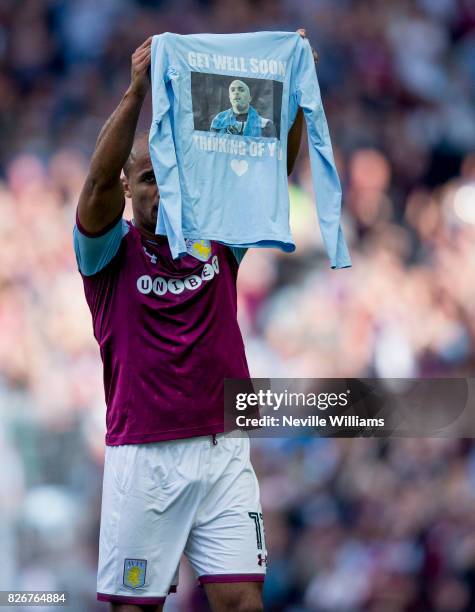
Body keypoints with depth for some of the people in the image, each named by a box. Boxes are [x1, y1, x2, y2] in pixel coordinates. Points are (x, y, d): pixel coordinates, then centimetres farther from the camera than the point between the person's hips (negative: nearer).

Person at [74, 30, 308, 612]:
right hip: (142, 457, -2)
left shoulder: (217, 241, 10)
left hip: (223, 451, 2)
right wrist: (136, 91, -26)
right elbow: (99, 182, -17)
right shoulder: (111, 253, 2)